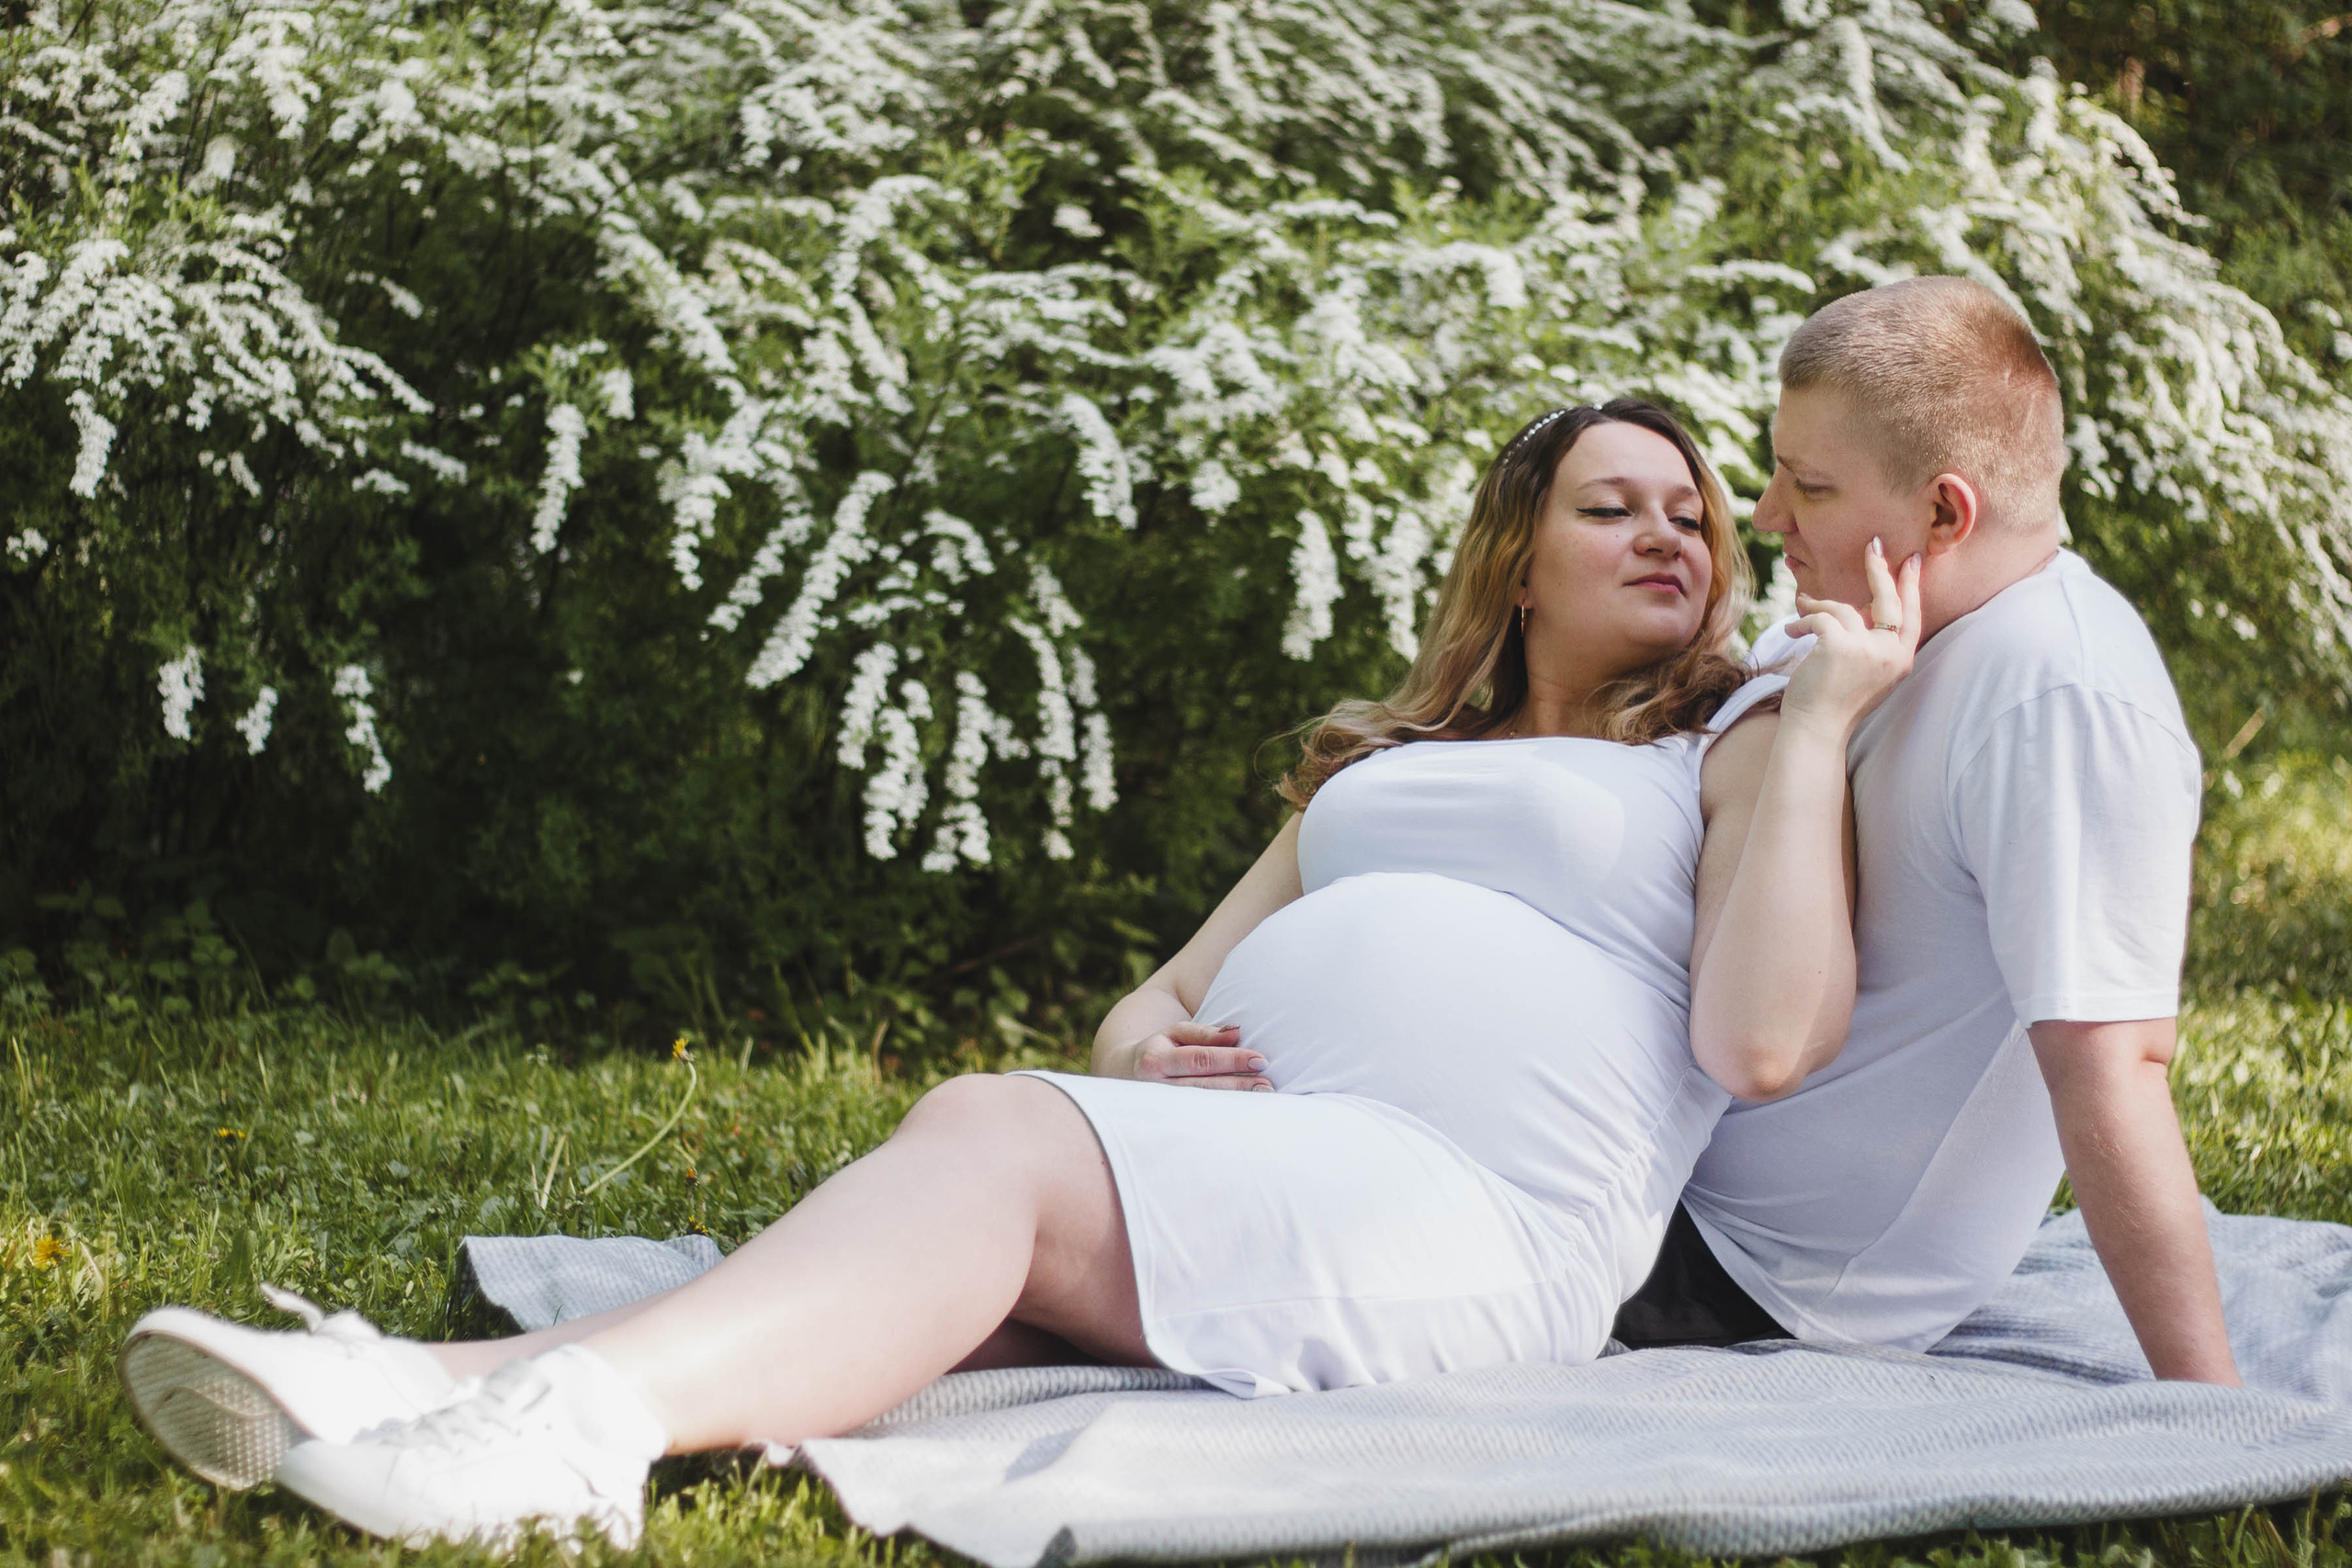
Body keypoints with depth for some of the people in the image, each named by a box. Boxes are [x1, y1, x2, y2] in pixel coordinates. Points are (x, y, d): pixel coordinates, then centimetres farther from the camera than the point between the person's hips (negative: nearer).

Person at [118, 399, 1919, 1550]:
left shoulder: (1734, 745, 13)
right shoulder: (1383, 763, 32)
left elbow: (1766, 1039, -6)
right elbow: (1174, 988, 30)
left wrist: (1823, 714, -5)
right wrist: (1142, 1046, 6)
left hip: (1479, 1210, -6)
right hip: (1240, 1174, 6)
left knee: (990, 1135, -28)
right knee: (977, 1226, -25)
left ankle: (591, 1405, -51)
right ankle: (440, 1384, -45)